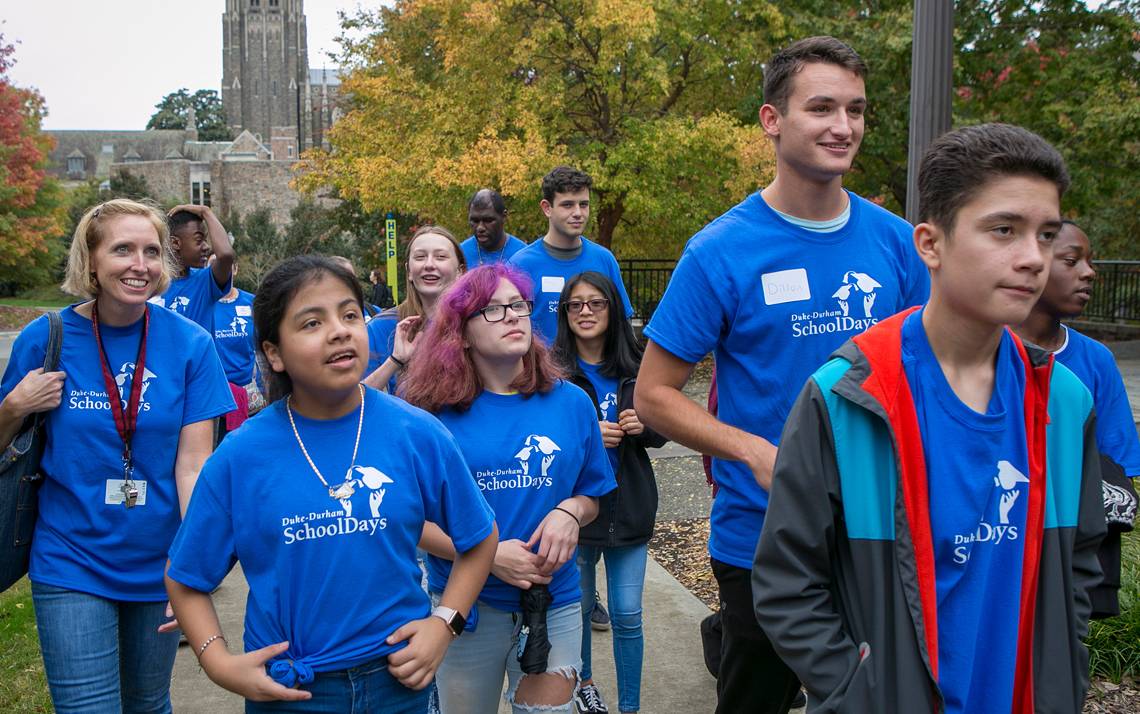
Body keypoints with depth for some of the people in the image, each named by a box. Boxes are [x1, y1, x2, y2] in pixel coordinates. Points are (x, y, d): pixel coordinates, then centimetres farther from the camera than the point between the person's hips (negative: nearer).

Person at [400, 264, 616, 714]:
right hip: (465, 604, -1)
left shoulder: (571, 402, 1)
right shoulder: (435, 410, -7)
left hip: (554, 601, 2)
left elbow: (593, 495, 11)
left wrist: (570, 512, -11)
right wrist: (489, 556, -18)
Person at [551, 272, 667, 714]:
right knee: (578, 608, 16)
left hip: (629, 507, 2)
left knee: (627, 615, 5)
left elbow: (661, 435, 10)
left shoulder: (634, 367, 1)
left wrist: (644, 425, -12)